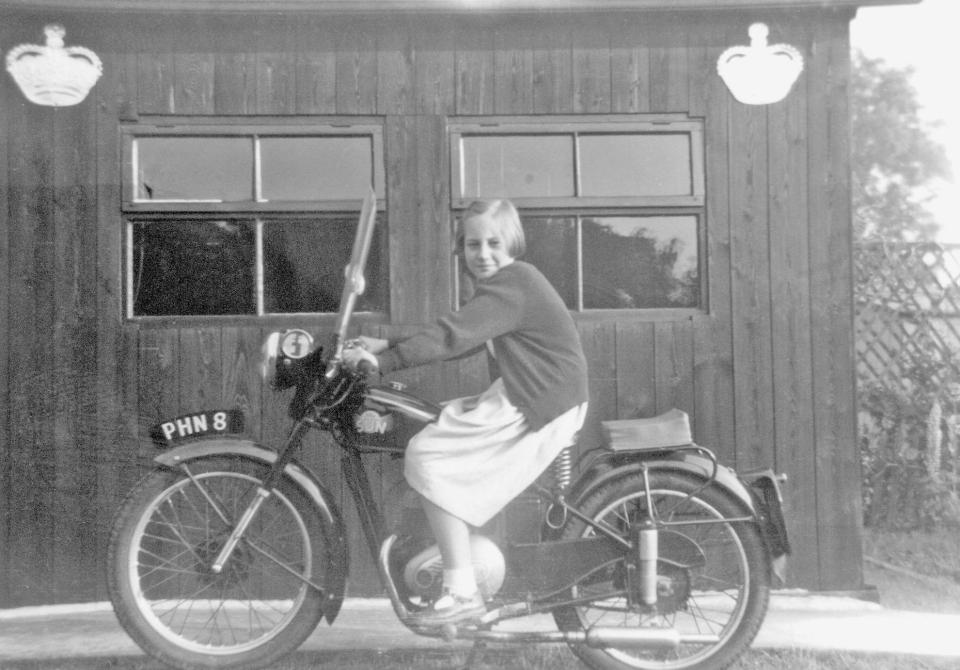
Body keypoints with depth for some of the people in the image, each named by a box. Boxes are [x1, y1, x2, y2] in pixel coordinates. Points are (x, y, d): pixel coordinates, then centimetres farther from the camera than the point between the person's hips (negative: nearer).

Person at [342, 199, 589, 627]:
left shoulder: (512, 285, -15)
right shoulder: (510, 283, 18)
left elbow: (450, 337, -25)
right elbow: (457, 337, 16)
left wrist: (383, 361, -25)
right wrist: (387, 346, 8)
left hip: (537, 408, -11)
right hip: (536, 400, 11)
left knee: (427, 458, -13)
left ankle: (461, 592, -12)